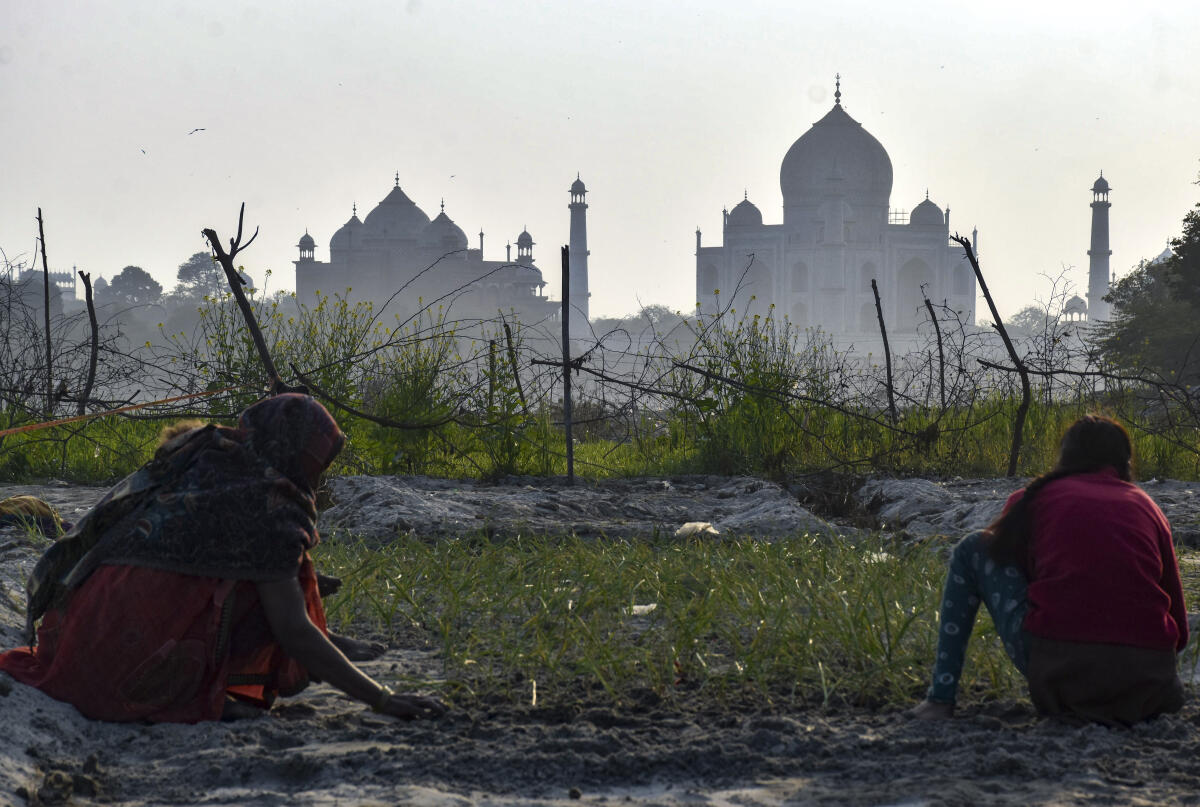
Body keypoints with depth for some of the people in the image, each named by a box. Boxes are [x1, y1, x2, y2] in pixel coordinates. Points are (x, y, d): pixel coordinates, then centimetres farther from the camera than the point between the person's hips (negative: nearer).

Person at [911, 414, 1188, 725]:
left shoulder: (1035, 497, 13)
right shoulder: (1147, 506, 17)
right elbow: (1179, 627, 16)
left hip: (1057, 671, -4)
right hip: (1144, 687, 4)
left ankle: (941, 699, 13)